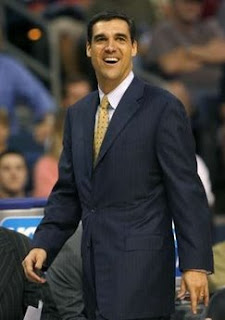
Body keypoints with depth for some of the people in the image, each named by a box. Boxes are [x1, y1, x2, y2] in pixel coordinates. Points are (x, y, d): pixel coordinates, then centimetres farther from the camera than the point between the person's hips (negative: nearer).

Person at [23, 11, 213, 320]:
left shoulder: (163, 108, -5)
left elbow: (186, 190, -8)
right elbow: (67, 191, 17)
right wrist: (43, 245, 2)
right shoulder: (77, 114, 15)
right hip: (96, 266, 7)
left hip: (140, 265, -6)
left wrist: (195, 264, -13)